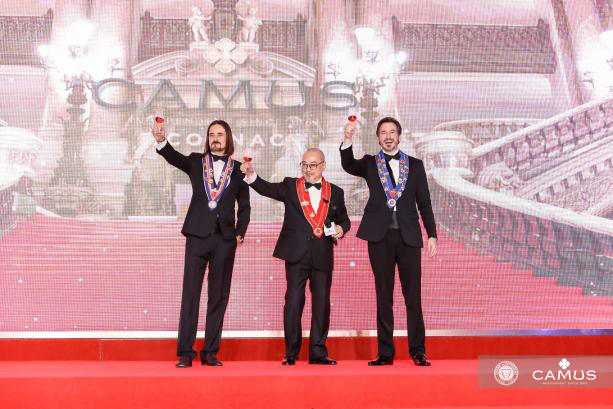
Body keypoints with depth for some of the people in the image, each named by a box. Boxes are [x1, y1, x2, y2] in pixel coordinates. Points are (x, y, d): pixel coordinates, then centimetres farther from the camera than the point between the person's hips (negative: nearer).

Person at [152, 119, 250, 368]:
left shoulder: (238, 168, 10)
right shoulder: (196, 161, 10)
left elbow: (244, 206, 12)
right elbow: (174, 157, -9)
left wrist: (240, 233, 1)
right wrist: (161, 140, -28)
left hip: (225, 238, 1)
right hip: (198, 234, 0)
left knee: (218, 296, 5)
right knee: (190, 293, -1)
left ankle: (210, 352, 14)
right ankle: (185, 352, 6)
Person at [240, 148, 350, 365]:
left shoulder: (335, 192, 11)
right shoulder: (290, 186, 7)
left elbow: (344, 219, 18)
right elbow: (268, 189, -7)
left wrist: (341, 229, -3)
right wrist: (252, 175, -23)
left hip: (323, 257, 2)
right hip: (296, 255, -2)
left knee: (322, 303, 7)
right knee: (293, 302, 1)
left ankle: (318, 353, 19)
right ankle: (291, 353, 13)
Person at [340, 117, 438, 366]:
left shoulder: (415, 165, 12)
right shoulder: (369, 163, 10)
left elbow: (424, 203, 10)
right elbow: (348, 165, -11)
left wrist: (432, 234, 3)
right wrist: (347, 141, -28)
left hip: (409, 236, 0)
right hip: (380, 236, 0)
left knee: (413, 296, 3)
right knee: (384, 296, 6)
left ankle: (418, 351, 14)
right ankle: (385, 353, 13)